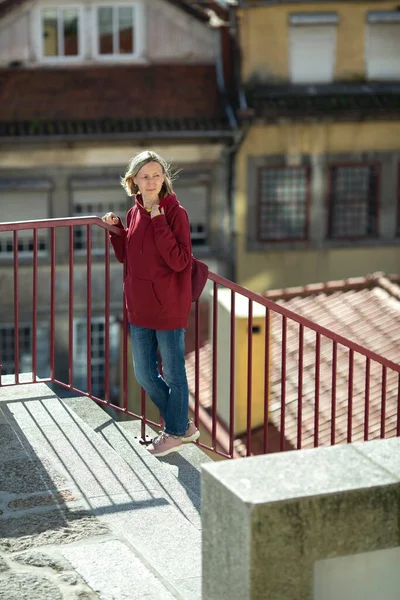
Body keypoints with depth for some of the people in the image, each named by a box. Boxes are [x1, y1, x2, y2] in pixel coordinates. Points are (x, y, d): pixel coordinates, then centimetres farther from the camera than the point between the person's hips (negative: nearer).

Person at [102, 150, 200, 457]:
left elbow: (179, 261, -22)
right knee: (145, 374, 15)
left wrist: (159, 222, -25)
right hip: (140, 308, 7)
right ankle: (183, 423, 32)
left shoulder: (175, 213, -14)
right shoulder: (135, 213, 6)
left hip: (169, 309, -7)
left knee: (173, 374, 9)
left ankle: (176, 432, 27)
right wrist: (115, 229, -1)